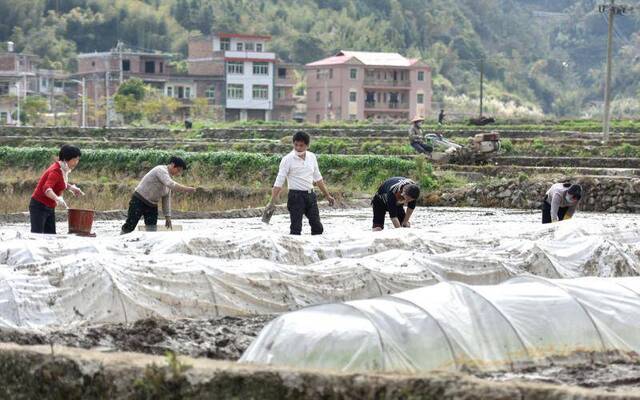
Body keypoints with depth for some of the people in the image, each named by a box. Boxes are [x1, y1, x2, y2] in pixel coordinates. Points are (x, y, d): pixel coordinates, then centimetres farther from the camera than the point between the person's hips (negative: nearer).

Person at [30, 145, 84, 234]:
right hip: (39, 206, -9)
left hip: (50, 208, 9)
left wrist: (71, 187, 11)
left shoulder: (64, 170, 5)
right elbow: (46, 188, -40)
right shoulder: (56, 171, -22)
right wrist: (57, 198, -57)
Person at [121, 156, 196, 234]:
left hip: (152, 206, 9)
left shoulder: (169, 177, 9)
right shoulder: (161, 170, -18)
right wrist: (186, 189, -45)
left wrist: (167, 217, 8)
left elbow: (166, 199, 12)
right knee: (129, 227, -5)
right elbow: (170, 184, -37)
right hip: (139, 201, -9)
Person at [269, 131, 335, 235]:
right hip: (296, 195, -5)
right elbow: (279, 182, -13)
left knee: (318, 228, 7)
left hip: (310, 195, 6)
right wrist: (272, 202, -19)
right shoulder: (287, 159, -10)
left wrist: (327, 195, 18)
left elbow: (318, 178, 18)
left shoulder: (312, 157, 7)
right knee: (296, 230, -6)